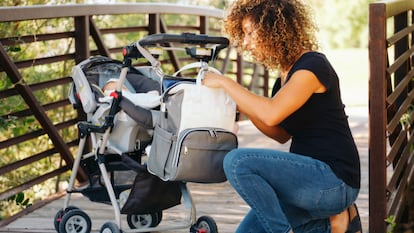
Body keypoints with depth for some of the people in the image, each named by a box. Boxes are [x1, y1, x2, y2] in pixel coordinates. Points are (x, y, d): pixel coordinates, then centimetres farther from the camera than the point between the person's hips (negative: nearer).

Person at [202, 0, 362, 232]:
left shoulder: (313, 65, -14)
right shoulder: (287, 73, 14)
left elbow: (272, 114, -28)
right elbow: (281, 133, 18)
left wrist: (224, 82, -18)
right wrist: (243, 108, 5)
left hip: (334, 180, -9)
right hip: (311, 175, 9)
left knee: (238, 161, -24)